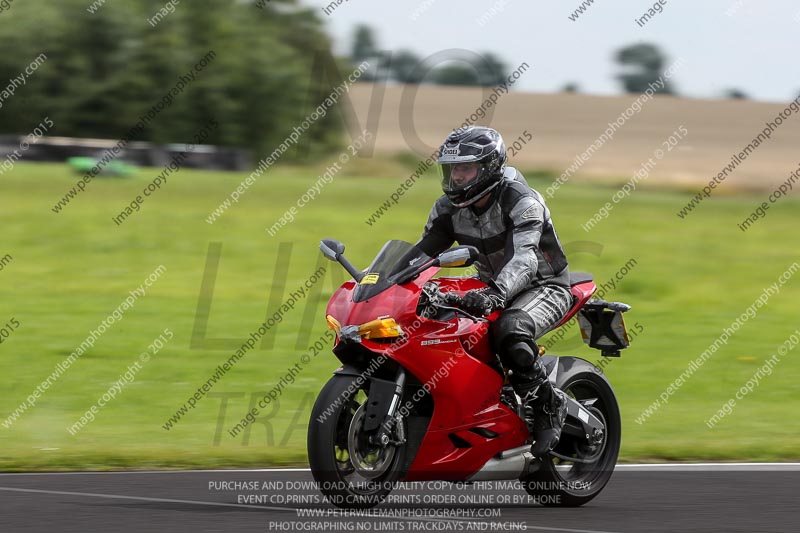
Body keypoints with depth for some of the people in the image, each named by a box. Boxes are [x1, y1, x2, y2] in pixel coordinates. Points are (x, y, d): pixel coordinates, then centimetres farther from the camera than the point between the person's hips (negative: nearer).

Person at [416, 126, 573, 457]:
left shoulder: (521, 202, -23)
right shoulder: (450, 208, -1)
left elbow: (524, 259, -38)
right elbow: (422, 252, 3)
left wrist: (495, 294, -56)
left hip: (544, 286, -8)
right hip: (492, 289, 8)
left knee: (509, 330, -39)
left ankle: (548, 405, -19)